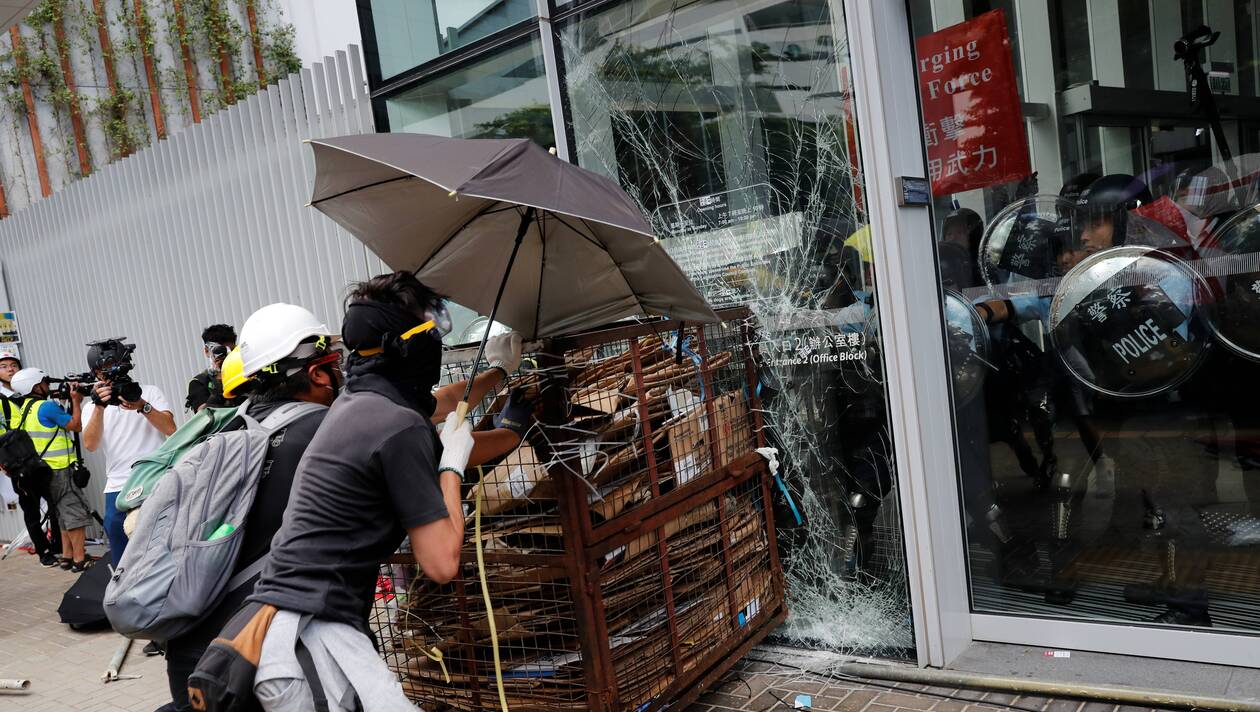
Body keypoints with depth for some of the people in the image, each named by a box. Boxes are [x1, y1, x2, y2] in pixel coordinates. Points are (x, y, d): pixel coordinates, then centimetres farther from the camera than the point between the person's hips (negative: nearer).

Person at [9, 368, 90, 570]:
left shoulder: (25, 408, 12)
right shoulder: (47, 406, -15)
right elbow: (76, 426, -10)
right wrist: (76, 401, -2)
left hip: (47, 471, 9)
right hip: (60, 470, -9)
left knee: (64, 513, 17)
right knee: (77, 512, -6)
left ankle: (67, 556, 20)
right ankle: (80, 559, -7)